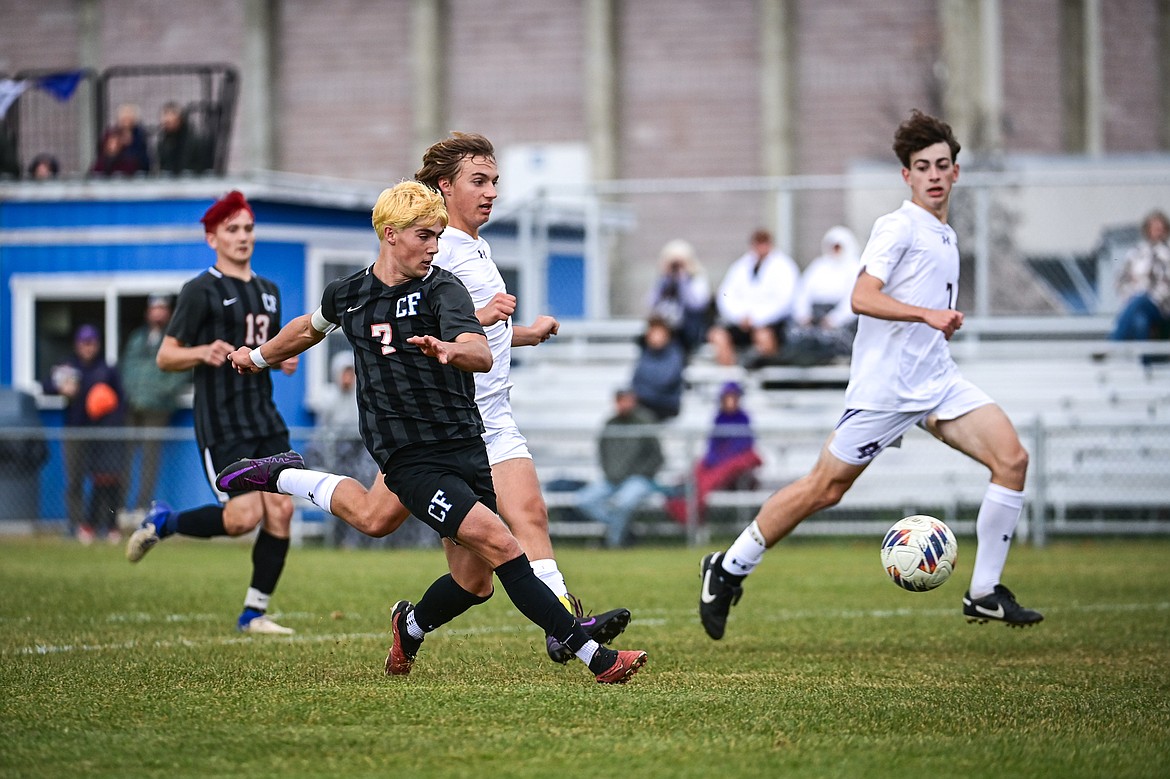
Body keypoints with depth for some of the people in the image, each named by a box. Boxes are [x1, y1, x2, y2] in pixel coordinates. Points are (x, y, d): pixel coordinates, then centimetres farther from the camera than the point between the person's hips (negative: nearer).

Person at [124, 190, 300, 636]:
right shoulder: (201, 291, -5)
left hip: (266, 421, 7)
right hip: (222, 425, -7)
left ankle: (254, 613, 5)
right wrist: (203, 353, -24)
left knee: (281, 510, -5)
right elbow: (165, 356, -5)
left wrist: (284, 361, 8)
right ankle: (162, 523, 12)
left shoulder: (268, 291, 17)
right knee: (244, 516, -15)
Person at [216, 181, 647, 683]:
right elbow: (312, 327, 30)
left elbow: (482, 355, -21)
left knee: (474, 584, 6)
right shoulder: (347, 296, 5)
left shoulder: (443, 288, -4)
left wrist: (448, 350, -44)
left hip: (466, 447, 1)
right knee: (498, 544, -19)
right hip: (411, 458, -1)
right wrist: (259, 357, 45)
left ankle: (411, 627, 41)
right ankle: (593, 656, -22)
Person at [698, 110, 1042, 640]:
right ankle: (728, 570, 12)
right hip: (884, 386, -8)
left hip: (934, 379, 8)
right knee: (824, 488, -3)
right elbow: (862, 298, -20)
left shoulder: (946, 238, 20)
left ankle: (985, 595, -6)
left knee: (1011, 458, -10)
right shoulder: (900, 226, -7)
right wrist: (927, 314, -28)